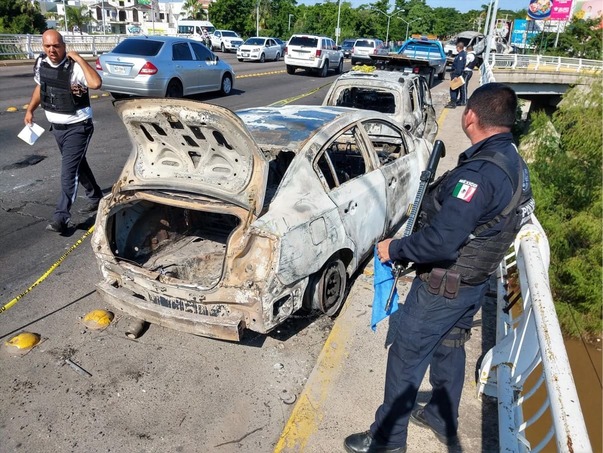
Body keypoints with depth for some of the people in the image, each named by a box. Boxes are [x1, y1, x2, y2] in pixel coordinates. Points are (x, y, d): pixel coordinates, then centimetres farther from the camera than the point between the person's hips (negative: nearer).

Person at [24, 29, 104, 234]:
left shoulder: (74, 67, -22)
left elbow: (96, 83, -41)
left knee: (68, 171, -9)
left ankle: (61, 217, -5)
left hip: (77, 127, -8)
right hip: (56, 127, 8)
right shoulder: (41, 64, 0)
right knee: (78, 165, 20)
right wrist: (30, 110, 17)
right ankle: (96, 196, 39)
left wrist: (79, 59, -33)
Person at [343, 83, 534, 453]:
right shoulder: (514, 163, 1)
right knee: (449, 348, 25)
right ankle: (443, 420, 45)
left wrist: (394, 249, -18)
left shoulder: (479, 172, -30)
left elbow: (440, 242, -32)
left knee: (407, 356, 6)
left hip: (444, 286, -9)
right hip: (475, 282, 9)